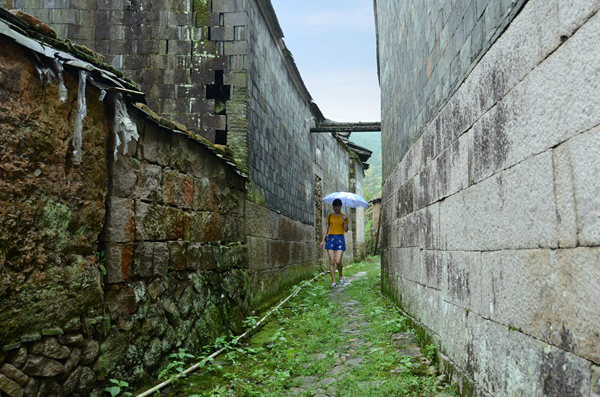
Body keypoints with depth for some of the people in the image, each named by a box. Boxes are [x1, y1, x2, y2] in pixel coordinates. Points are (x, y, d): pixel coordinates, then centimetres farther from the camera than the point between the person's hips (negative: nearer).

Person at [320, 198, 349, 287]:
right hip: (331, 238, 1)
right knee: (332, 261, -4)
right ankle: (333, 280, 5)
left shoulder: (344, 217, 8)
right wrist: (323, 240, 5)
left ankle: (341, 275, 19)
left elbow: (346, 230, 2)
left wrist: (344, 221, -12)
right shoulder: (329, 216, 10)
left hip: (340, 239, -1)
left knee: (338, 261, -10)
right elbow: (326, 228, 12)